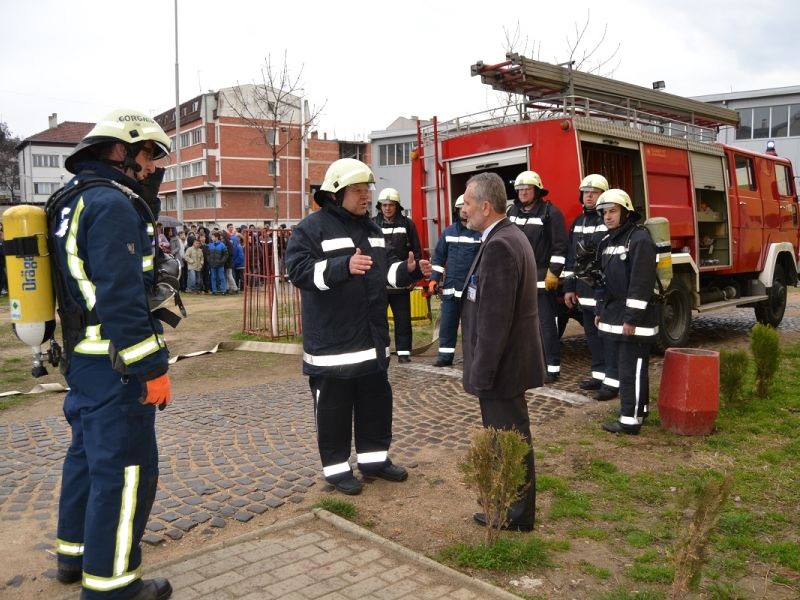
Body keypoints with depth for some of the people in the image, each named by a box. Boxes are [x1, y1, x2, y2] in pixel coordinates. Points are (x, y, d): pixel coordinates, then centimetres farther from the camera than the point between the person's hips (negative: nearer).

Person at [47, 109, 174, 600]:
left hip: (82, 356, 11)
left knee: (89, 453, 22)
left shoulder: (73, 200, 15)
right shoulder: (112, 204, -18)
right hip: (114, 364, -11)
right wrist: (153, 366, -22)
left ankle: (75, 552, 37)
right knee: (126, 468, -2)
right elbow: (121, 296, -25)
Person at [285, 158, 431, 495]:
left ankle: (374, 458, 32)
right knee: (334, 408, 4)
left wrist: (410, 270, 0)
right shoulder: (312, 228, -10)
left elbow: (385, 270, 21)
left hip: (371, 338, 8)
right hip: (332, 341, -7)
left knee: (377, 402, 16)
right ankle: (336, 466, 20)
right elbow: (298, 270, -21)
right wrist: (344, 266, -32)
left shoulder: (370, 228, 14)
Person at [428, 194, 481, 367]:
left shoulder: (482, 233, -3)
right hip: (451, 287, 3)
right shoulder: (448, 232, 9)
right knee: (447, 323, 5)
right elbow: (439, 257, 11)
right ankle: (445, 355, 14)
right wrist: (434, 278, 4)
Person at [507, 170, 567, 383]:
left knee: (547, 324, -3)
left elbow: (559, 247, -11)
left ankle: (553, 368, 4)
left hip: (542, 278, -6)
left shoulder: (551, 212, -7)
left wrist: (553, 273, -15)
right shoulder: (512, 213, 12)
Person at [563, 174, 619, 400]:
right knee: (592, 334, 13)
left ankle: (613, 380, 2)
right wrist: (569, 287, 13)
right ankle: (599, 374, 24)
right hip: (584, 290, 7)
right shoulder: (578, 222, 15)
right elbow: (571, 256, 16)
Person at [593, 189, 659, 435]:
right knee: (625, 365, 16)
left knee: (632, 368, -6)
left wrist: (632, 318, -23)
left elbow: (642, 281, -20)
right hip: (616, 314, 9)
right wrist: (600, 311, 18)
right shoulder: (608, 241, 14)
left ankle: (630, 419, -3)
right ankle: (637, 407, 29)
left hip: (634, 317, -9)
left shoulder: (639, 239, -14)